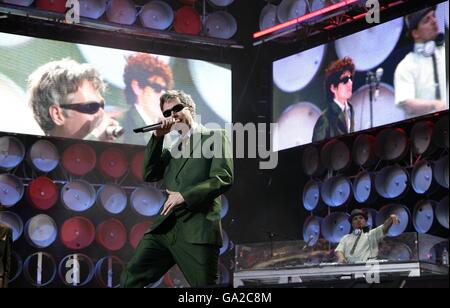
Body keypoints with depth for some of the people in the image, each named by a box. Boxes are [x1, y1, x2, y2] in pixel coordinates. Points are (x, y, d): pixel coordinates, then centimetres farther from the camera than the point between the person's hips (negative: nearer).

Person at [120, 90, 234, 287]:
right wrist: (158, 137, 5)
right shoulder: (172, 149, 24)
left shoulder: (215, 137, 6)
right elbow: (149, 175, 12)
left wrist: (185, 196, -14)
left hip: (197, 231, -5)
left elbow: (224, 178, -6)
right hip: (165, 227, 6)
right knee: (130, 279, -4)